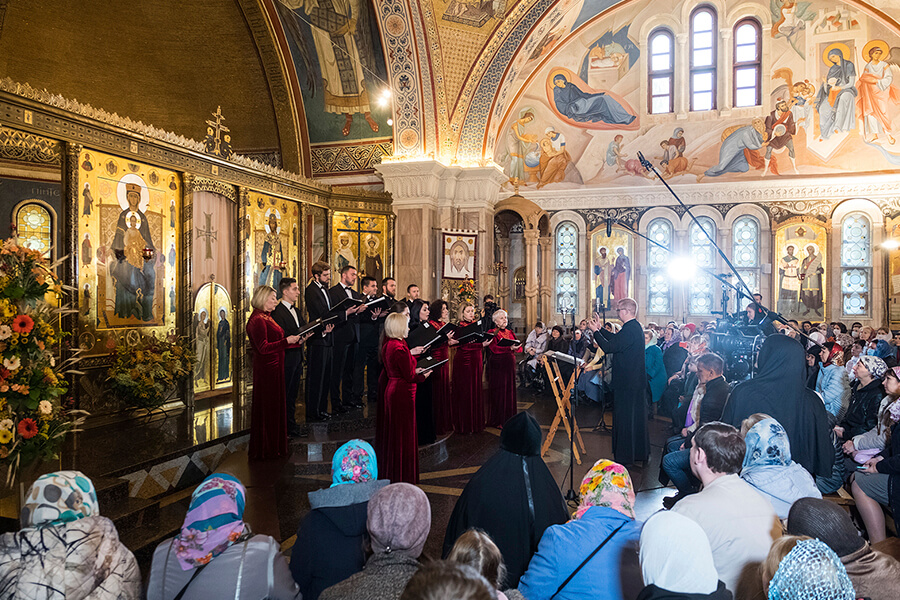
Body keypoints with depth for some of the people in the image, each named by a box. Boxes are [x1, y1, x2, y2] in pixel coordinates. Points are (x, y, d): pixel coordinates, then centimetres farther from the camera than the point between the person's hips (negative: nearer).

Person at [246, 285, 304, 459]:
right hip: (266, 369, -10)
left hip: (274, 368, 10)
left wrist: (298, 341, 8)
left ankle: (274, 444, 26)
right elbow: (263, 348, -23)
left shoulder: (266, 317, 15)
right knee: (267, 407, 0)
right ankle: (266, 449, 11)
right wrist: (287, 341, -22)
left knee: (275, 405, 15)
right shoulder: (257, 320, -16)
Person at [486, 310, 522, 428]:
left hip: (509, 365, 6)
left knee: (510, 390, 7)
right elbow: (494, 348, -17)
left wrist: (516, 347, -14)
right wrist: (510, 348, -27)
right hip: (497, 365, -6)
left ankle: (508, 418, 14)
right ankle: (497, 421, 1)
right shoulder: (492, 333, -2)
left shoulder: (510, 333, 17)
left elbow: (519, 348, 8)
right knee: (498, 391, -5)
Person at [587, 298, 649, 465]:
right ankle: (640, 452, 32)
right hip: (637, 380, 10)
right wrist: (600, 329, 18)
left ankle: (624, 457, 8)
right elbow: (616, 339, 19)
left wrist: (595, 331, -13)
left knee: (624, 418, -1)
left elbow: (609, 347, -24)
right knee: (636, 415, 19)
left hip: (627, 382, -10)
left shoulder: (630, 330, -23)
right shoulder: (636, 327, 10)